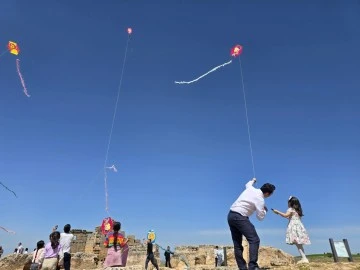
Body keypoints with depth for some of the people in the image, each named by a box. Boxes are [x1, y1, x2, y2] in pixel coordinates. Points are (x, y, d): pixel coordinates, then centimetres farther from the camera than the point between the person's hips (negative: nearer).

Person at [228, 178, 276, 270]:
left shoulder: (251, 189, 10)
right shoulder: (260, 200, -9)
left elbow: (247, 184, 37)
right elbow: (260, 217, -5)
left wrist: (252, 180, 58)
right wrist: (265, 210, 15)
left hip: (230, 215, 9)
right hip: (239, 217, -9)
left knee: (237, 243, 10)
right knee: (254, 240, -11)